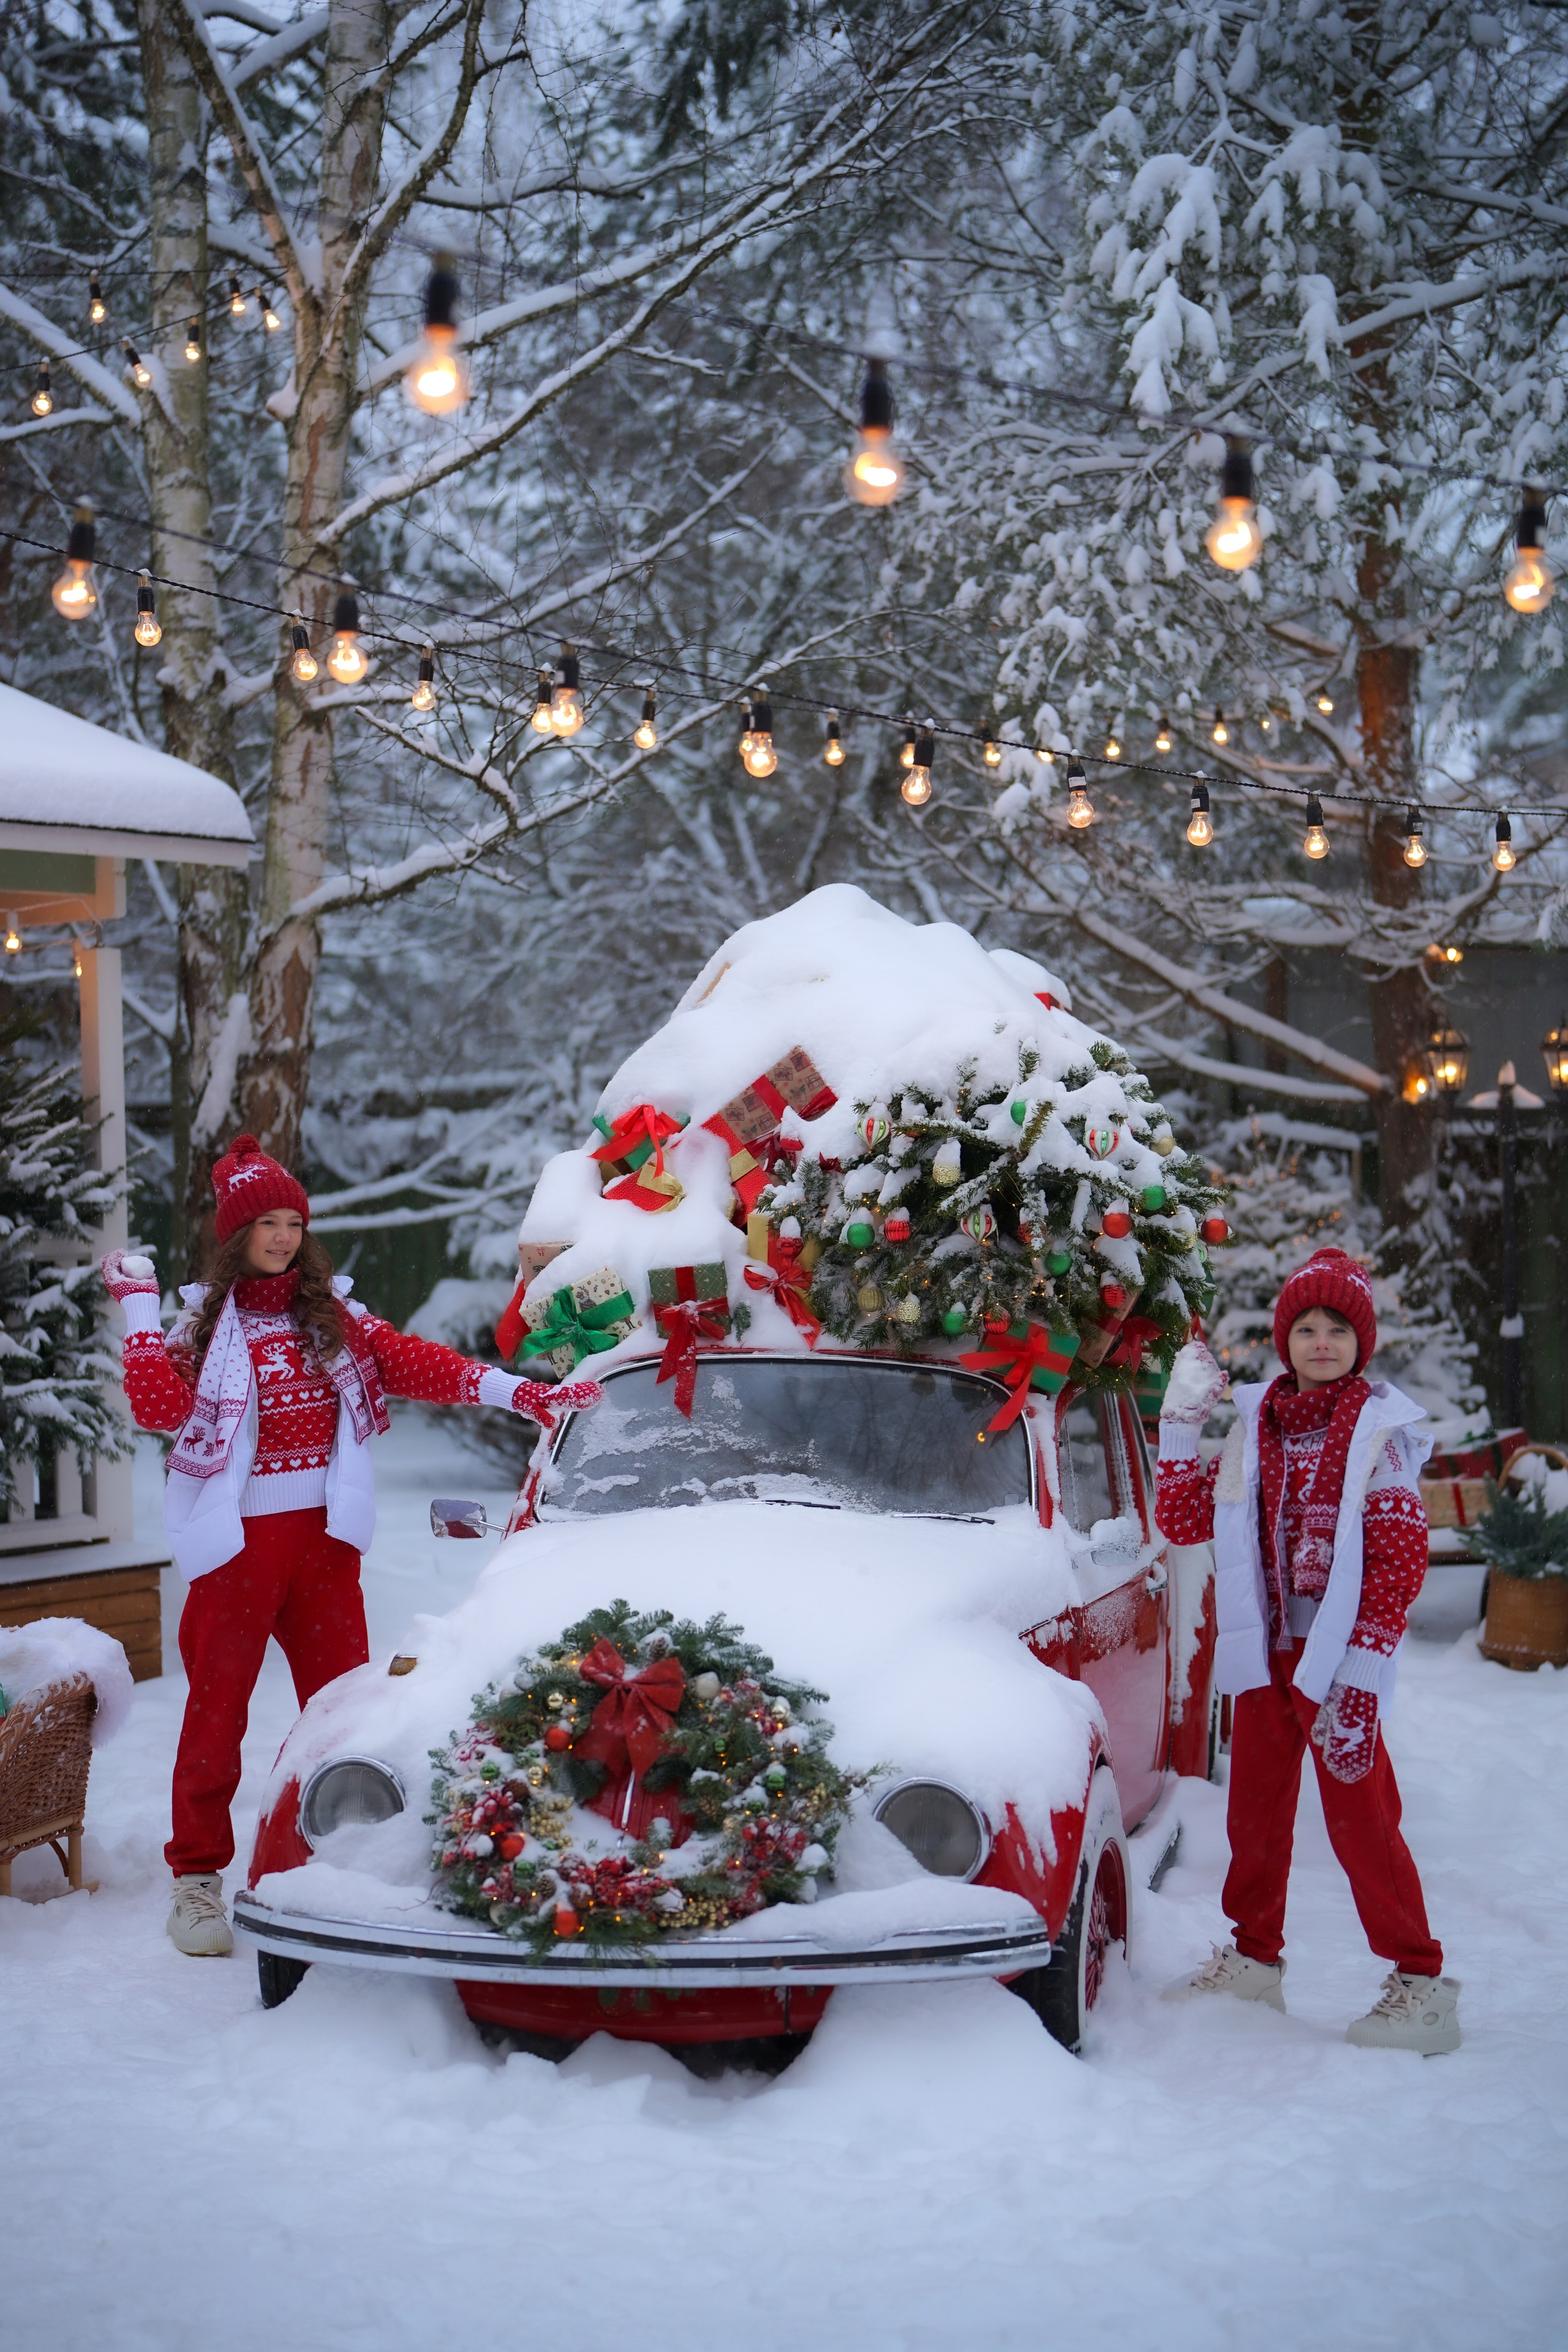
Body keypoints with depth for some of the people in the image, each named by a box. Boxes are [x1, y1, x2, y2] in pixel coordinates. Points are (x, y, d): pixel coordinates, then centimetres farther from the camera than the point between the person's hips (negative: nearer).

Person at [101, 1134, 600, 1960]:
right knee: (218, 1704, 1)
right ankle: (197, 1877, 10)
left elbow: (413, 1363, 0)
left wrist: (516, 1391, -11)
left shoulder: (333, 1315, 10)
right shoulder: (208, 1322, 3)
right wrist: (139, 1309, -12)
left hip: (324, 1534, 3)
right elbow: (160, 1408, -13)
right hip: (238, 1540, -3)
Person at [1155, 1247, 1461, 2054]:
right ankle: (1255, 1958, 31)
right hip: (1264, 1654, 5)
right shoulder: (1255, 1425, 8)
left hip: (1337, 1657, -5)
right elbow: (1183, 1521, 8)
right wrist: (1181, 1425, -2)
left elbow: (1400, 1563, -11)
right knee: (1254, 1814, 15)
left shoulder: (1381, 1429, -6)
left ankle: (1422, 1985, 5)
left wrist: (1359, 1677, -18)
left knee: (1361, 1819, -4)